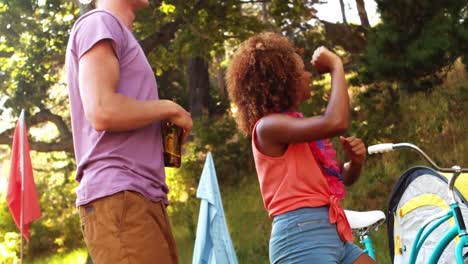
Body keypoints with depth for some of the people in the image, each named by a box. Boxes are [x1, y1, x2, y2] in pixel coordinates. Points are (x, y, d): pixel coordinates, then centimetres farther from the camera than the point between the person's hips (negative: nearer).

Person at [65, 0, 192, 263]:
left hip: (144, 196, 9)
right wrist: (170, 109, -4)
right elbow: (103, 111, -16)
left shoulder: (121, 34, 27)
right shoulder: (99, 22, -2)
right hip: (118, 196, -9)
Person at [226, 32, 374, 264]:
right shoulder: (269, 126, -7)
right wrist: (336, 67, -9)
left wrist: (355, 160, 3)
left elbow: (343, 178, 27)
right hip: (302, 235, -9)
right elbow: (336, 123, -23)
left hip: (333, 233, 9)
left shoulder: (295, 123, 21)